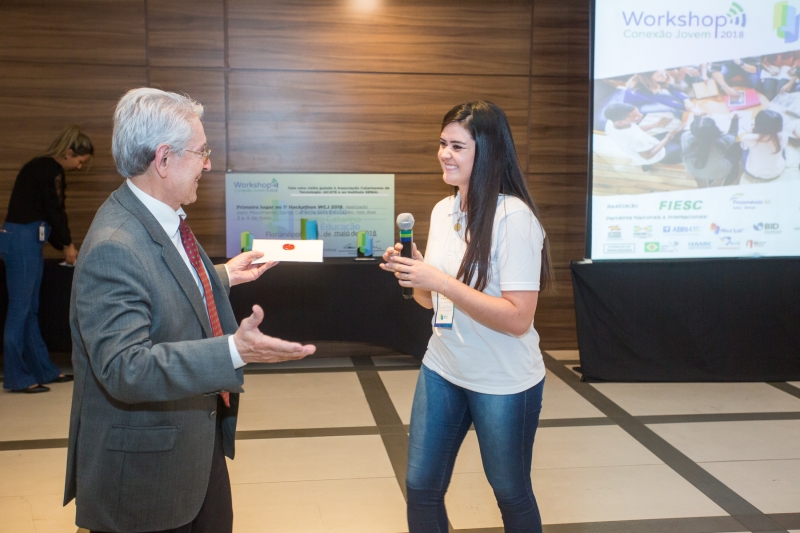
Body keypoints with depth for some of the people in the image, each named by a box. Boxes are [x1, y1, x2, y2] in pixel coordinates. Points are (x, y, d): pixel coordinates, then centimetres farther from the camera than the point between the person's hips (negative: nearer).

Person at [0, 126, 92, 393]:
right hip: (21, 239, -10)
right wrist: (67, 244, 2)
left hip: (30, 241, 10)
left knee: (31, 308, 13)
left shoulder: (47, 168, 16)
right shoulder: (48, 169, -12)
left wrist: (62, 245, 15)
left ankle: (43, 370, 20)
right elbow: (54, 211, -11)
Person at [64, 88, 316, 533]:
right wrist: (235, 351, -41)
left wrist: (224, 276, 19)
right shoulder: (113, 248, -28)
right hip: (147, 466, -9)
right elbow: (124, 367, -34)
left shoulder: (163, 218, 3)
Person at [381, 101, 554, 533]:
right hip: (442, 370, 7)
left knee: (511, 493, 13)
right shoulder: (443, 211, 3)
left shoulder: (514, 218, -20)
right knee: (420, 487, 11)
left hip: (504, 383, -6)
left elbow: (518, 318, -24)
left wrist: (439, 280, -26)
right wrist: (410, 273, -9)